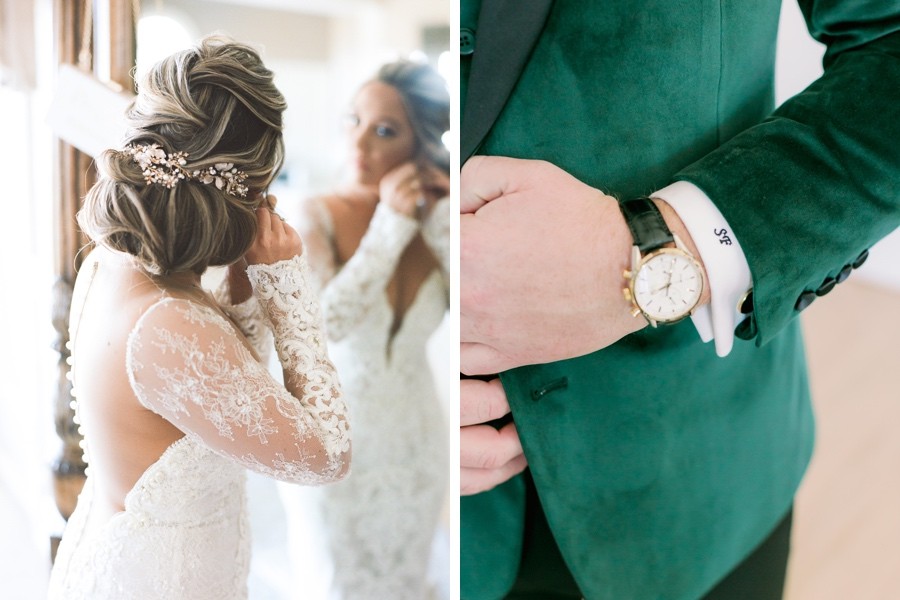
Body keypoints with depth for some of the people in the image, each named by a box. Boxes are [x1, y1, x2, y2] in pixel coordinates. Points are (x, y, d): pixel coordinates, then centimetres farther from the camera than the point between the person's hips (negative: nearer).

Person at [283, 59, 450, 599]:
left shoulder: (438, 220, -6)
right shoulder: (319, 216, -16)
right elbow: (324, 325, -30)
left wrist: (441, 226, -18)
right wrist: (389, 226, -27)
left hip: (415, 444, 4)